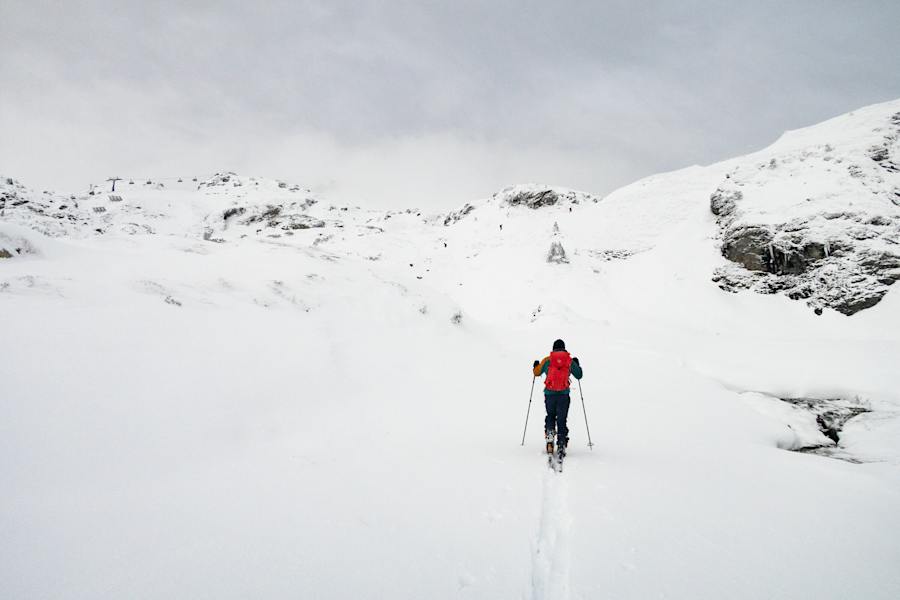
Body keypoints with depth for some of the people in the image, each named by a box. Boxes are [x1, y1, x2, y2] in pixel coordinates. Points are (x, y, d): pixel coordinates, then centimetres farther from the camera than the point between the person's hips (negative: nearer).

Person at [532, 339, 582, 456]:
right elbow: (579, 375, 13)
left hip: (549, 393, 0)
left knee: (550, 416, 20)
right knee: (562, 420, 8)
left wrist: (536, 365, 35)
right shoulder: (570, 361, 4)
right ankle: (561, 444, 0)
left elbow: (537, 372, 13)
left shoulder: (547, 360, 2)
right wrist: (577, 364, 31)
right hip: (564, 394, 0)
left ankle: (549, 433, -5)